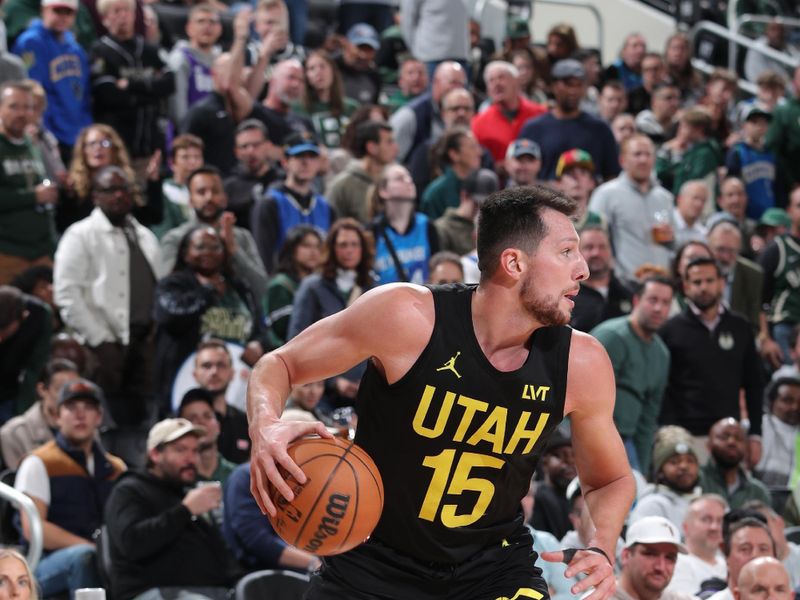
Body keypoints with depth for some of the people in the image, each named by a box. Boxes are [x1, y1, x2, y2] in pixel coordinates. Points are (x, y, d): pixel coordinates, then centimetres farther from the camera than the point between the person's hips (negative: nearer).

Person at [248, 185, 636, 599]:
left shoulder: (581, 364, -10)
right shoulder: (406, 316, -20)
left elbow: (610, 480, 7)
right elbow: (280, 364, -8)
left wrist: (602, 549, -14)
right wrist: (265, 428, -30)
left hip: (493, 565, 2)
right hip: (374, 560, -2)